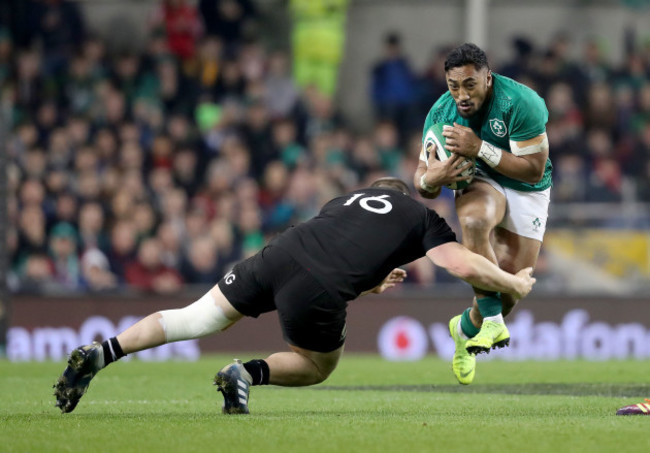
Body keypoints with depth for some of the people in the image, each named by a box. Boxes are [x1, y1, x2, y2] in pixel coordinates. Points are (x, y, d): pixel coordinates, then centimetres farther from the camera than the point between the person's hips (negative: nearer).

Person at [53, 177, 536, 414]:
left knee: (195, 318, 13)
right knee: (320, 366, 23)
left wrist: (371, 285, 42)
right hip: (319, 293, -5)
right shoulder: (421, 216, 19)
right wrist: (513, 283, 24)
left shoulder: (345, 201, 34)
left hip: (279, 255, 5)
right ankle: (248, 373, -3)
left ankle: (100, 352, -3)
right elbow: (464, 266, 9)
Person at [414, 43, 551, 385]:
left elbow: (534, 171, -28)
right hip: (480, 181, 1)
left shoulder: (522, 104, -29)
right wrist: (431, 180, -35)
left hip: (527, 192, -1)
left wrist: (480, 148, -37)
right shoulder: (441, 112, -15)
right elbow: (422, 181, -9)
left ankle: (468, 327, 29)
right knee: (474, 222, -37)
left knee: (510, 290, -5)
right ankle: (492, 321, -28)